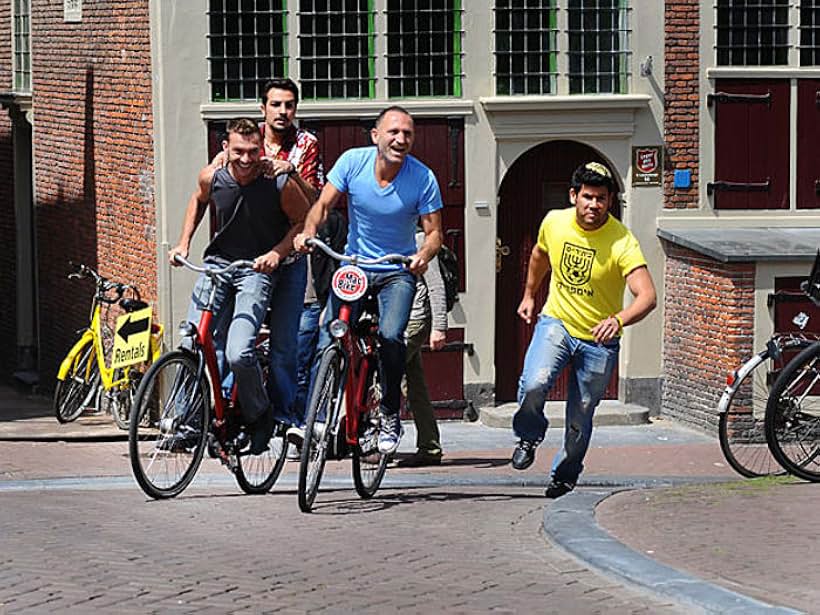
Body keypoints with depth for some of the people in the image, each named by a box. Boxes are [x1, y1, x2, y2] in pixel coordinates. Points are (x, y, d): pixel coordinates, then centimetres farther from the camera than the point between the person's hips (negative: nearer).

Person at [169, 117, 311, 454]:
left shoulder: (280, 184, -17)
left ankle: (259, 415, 5)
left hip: (257, 271, -4)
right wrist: (183, 243, 11)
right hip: (217, 263, 4)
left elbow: (304, 220, -1)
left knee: (238, 354, -20)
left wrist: (277, 253, -15)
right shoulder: (212, 177, -6)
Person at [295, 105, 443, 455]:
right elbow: (323, 204, -6)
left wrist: (424, 254, -32)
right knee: (328, 344, -11)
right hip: (353, 265, 2)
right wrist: (309, 232, -27)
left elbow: (434, 231, -10)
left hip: (398, 272, -2)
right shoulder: (353, 161, -11)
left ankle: (390, 416, -5)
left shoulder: (422, 178, -14)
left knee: (390, 336, -24)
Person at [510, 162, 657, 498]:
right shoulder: (554, 222, -9)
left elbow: (647, 296, -32)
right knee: (534, 384, -27)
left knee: (580, 419, 8)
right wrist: (528, 295, 25)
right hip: (556, 323, 2)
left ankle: (565, 474, 36)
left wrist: (619, 320, -50)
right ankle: (529, 436, 4)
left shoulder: (622, 242, -22)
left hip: (599, 339, -2)